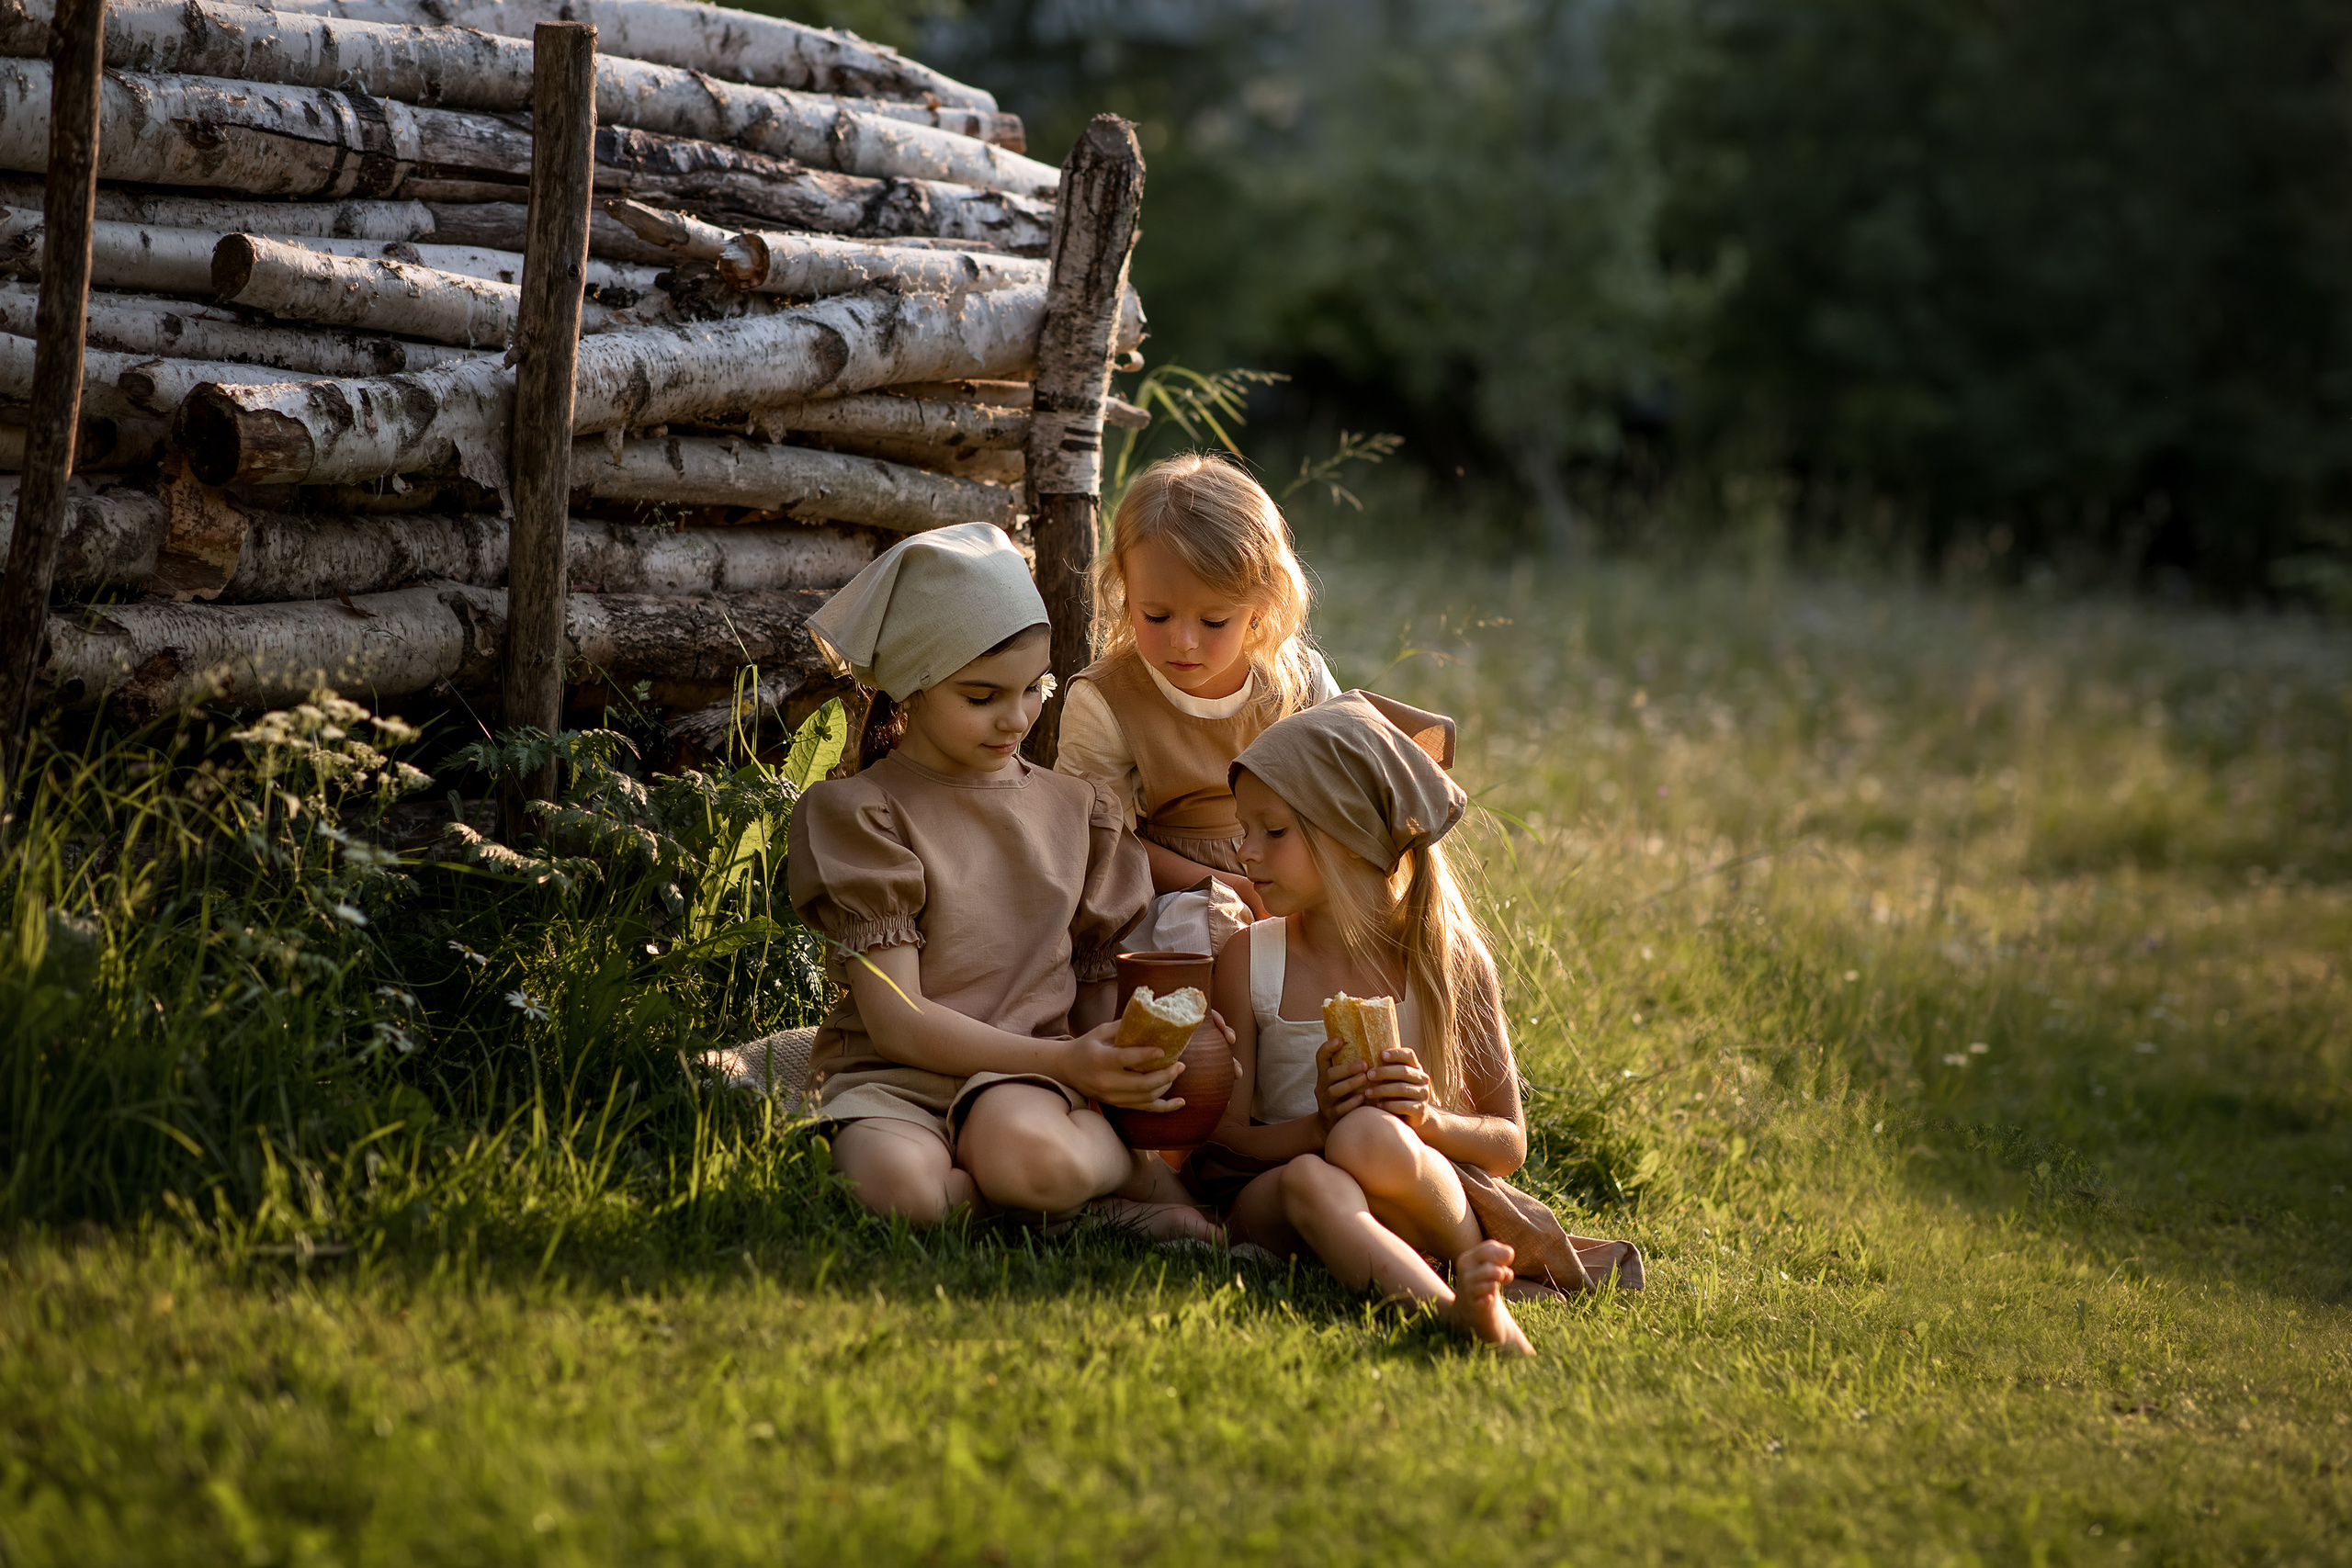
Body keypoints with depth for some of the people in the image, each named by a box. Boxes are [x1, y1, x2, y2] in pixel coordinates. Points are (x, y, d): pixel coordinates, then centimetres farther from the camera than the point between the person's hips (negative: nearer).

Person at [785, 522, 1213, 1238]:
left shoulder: (1076, 810, 16)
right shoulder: (861, 812, 1)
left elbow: (1099, 988, 19)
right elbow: (895, 1019, -7)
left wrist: (1133, 1067, -6)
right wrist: (1062, 1061, -18)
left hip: (1024, 1077, 2)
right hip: (893, 1077, -2)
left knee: (1030, 1156, -38)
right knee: (900, 1184, -40)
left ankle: (1128, 1165, -8)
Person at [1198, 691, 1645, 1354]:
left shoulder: (1448, 959, 0)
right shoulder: (1250, 959, 2)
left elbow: (1509, 1143, 4)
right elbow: (1224, 1136, -1)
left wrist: (1428, 1120, -19)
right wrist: (1318, 1127, -22)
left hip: (1416, 1198, -1)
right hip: (1270, 1204, 1)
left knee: (1372, 1138, -36)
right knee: (1309, 1180, -36)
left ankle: (1494, 1259, -16)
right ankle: (1454, 1310, -48)